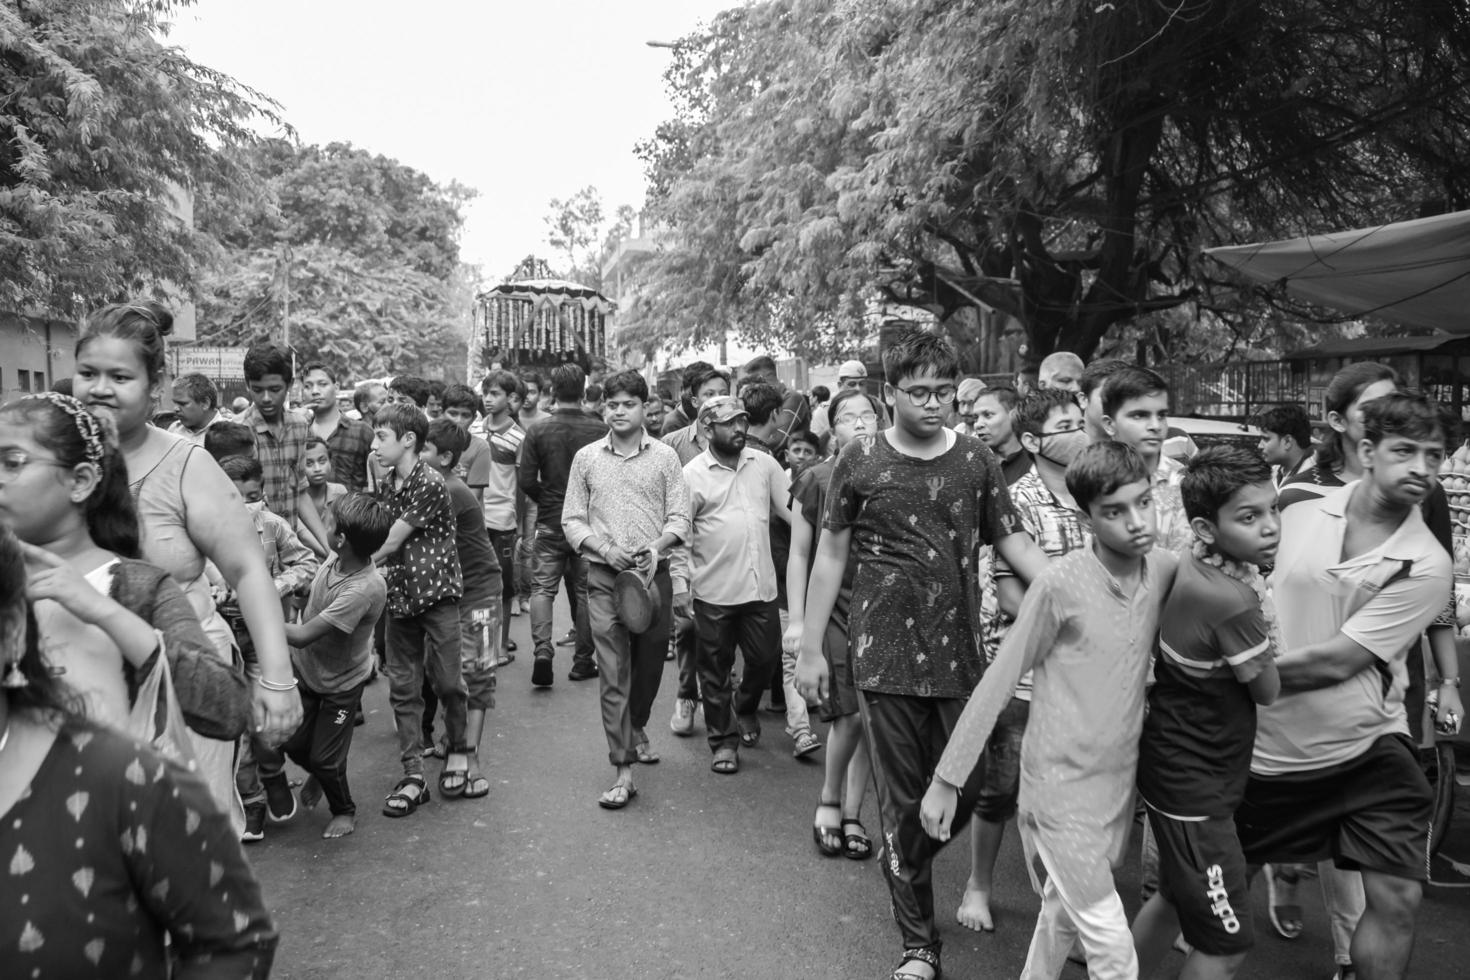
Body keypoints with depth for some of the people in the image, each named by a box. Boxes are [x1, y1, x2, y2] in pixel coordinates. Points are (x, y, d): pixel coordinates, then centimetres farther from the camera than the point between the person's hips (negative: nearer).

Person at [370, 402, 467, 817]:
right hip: (399, 596, 7)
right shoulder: (387, 486, 9)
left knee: (447, 681, 2)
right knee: (403, 688, 5)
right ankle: (413, 777, 12)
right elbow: (385, 545, 10)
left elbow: (392, 542, -12)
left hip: (437, 594, -7)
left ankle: (457, 751, 27)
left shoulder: (430, 485, -15)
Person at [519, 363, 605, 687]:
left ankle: (542, 650, -10)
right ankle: (583, 660, 19)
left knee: (543, 587, 8)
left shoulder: (538, 430, -7)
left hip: (550, 523, 0)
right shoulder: (600, 430, -8)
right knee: (585, 591, 11)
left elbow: (527, 482, -8)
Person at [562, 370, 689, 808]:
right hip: (604, 574, -1)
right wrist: (604, 548, -12)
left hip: (653, 572, 1)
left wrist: (657, 546, -18)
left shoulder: (664, 457, 3)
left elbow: (679, 517, 1)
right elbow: (572, 520, 5)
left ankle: (637, 727, 44)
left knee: (651, 660, 13)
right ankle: (623, 772, 0)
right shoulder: (586, 458, 5)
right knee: (612, 671, -4)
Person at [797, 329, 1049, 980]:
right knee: (902, 804, 6)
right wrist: (810, 649, 3)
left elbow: (1014, 544, 5)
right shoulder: (860, 462, -1)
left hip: (961, 656, 2)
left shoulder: (976, 460, 2)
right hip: (886, 657, -1)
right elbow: (831, 555, 4)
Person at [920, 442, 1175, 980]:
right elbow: (996, 684, -15)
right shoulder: (1059, 583, -20)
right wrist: (946, 779, -13)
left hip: (1121, 780, 6)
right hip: (1062, 782, -5)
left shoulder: (1164, 569, -4)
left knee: (1065, 909, 22)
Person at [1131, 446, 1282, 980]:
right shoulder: (1233, 600, -29)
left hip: (1179, 769, 9)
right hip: (1195, 788, -9)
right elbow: (1269, 690, -15)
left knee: (1174, 899, 27)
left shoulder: (1194, 564, -5)